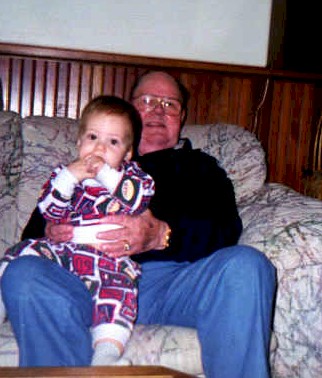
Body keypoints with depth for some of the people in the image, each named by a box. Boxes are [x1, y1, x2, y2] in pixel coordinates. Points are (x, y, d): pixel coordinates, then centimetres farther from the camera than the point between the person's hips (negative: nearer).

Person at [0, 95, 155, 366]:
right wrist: (70, 176, -8)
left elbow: (140, 197, -6)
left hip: (109, 254, -3)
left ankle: (106, 354, -42)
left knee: (120, 279, -33)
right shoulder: (66, 172, 19)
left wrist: (106, 173, -10)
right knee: (22, 253, -17)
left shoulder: (130, 174, 17)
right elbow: (48, 209, 5)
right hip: (61, 248, 3)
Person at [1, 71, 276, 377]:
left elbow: (226, 228, 4)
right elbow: (36, 225, 21)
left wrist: (160, 235, -17)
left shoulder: (201, 167, 25)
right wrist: (50, 231, -6)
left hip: (175, 277, 0)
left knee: (247, 264, -29)